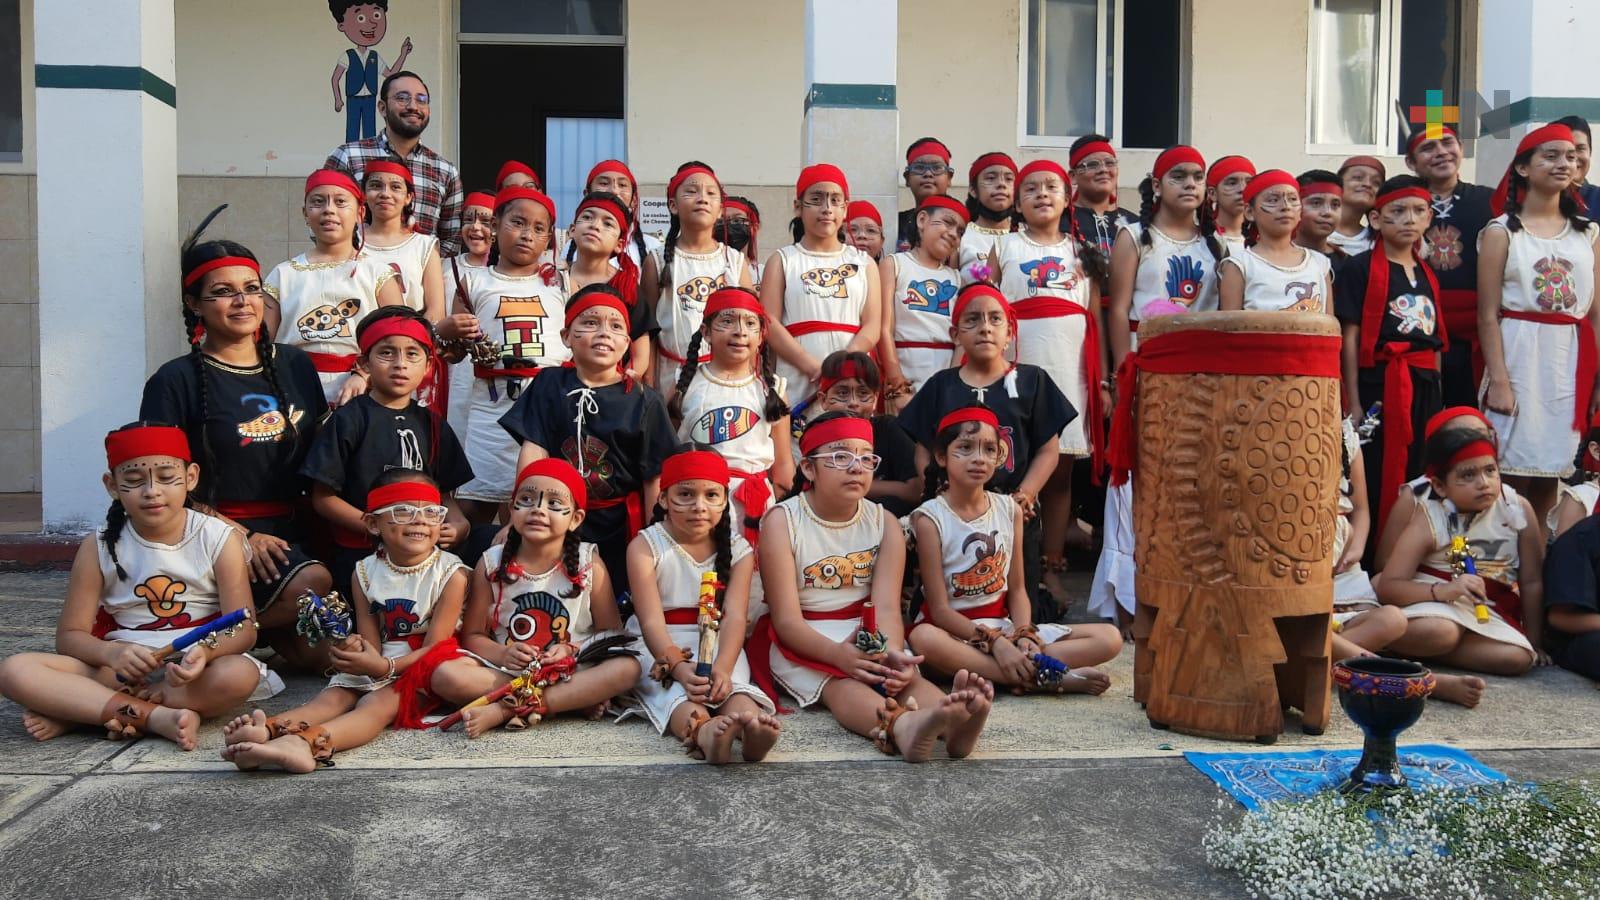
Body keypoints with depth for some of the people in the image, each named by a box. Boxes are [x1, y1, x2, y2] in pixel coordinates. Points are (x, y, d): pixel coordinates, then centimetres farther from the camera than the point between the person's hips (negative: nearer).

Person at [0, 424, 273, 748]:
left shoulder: (219, 539, -5)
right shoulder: (98, 548, 1)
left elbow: (243, 628, -9)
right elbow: (70, 634, 1)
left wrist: (205, 651, -32)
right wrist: (111, 653, -23)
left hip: (194, 669, -2)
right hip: (122, 669, 2)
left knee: (240, 675, -36)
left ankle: (75, 713, -22)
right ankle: (158, 717, -26)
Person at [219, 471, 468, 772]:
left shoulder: (450, 574, -12)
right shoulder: (366, 573, 2)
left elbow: (434, 647, -15)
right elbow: (371, 643, 1)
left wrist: (385, 667, -30)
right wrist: (355, 650, -25)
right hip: (376, 666, 6)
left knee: (377, 703, -31)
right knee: (332, 696, -21)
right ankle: (268, 729, -48)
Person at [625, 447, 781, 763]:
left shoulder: (737, 548, 0)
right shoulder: (645, 547, -7)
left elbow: (734, 617, -13)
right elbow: (652, 621, -16)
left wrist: (722, 667, -34)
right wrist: (679, 667, -35)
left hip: (717, 645, 2)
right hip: (661, 648, -2)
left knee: (732, 684, -30)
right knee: (674, 692, -33)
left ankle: (749, 724, -61)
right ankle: (702, 731, -63)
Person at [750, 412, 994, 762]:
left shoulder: (884, 523, 1)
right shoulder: (782, 521, -9)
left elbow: (887, 607, -12)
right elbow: (787, 620, -16)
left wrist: (893, 653, -36)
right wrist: (838, 654, -35)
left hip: (870, 637, 4)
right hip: (803, 641, -4)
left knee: (906, 674, -27)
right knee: (839, 682, -33)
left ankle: (953, 723, -58)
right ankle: (902, 726, -64)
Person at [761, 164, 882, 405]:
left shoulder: (864, 262, 15)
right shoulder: (782, 261, 10)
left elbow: (872, 326, 5)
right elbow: (769, 323, -1)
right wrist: (813, 367, -14)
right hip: (797, 386, -2)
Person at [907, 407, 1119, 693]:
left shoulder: (1009, 510, 5)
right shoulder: (930, 518, -9)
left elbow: (1017, 589, 6)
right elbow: (939, 609, -13)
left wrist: (1024, 635, -14)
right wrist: (995, 643, -23)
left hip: (1004, 624, 5)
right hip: (954, 629, -5)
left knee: (1109, 638, -8)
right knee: (924, 638, -42)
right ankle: (1048, 678, -30)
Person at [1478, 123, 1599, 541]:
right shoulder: (1502, 231, 0)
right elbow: (1488, 315, -5)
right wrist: (1497, 380, -12)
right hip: (1519, 354, -3)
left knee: (1551, 473, 7)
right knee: (1512, 472, -3)